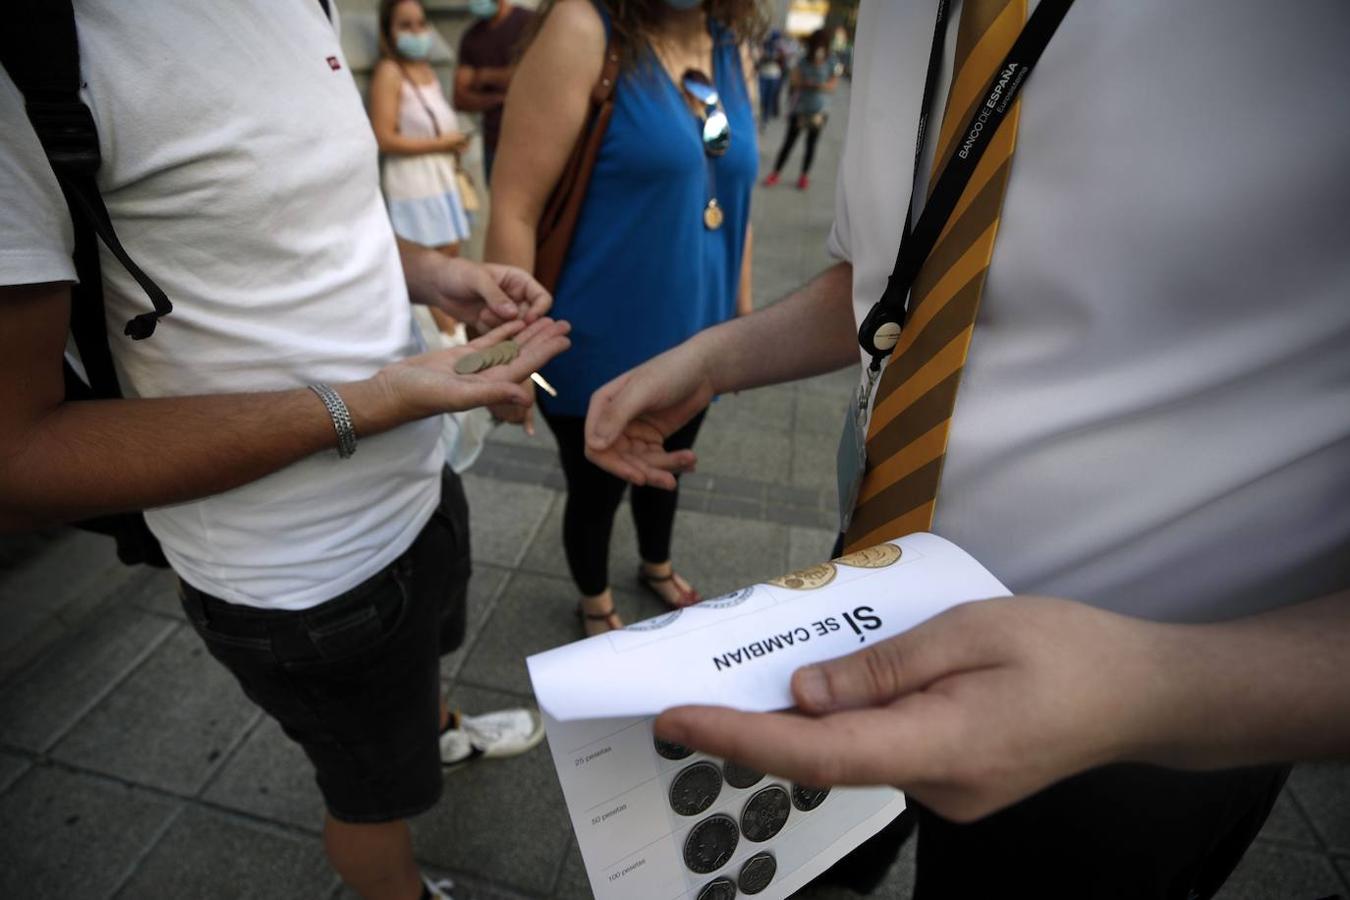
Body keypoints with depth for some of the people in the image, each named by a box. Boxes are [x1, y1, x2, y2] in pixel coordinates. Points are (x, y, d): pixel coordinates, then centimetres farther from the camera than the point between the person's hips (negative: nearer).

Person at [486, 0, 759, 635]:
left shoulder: (731, 53, 4)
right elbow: (514, 209, -19)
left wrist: (742, 317, 15)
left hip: (691, 342, 6)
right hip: (601, 353, -5)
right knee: (595, 492, 17)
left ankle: (656, 567, 57)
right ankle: (596, 606, 47)